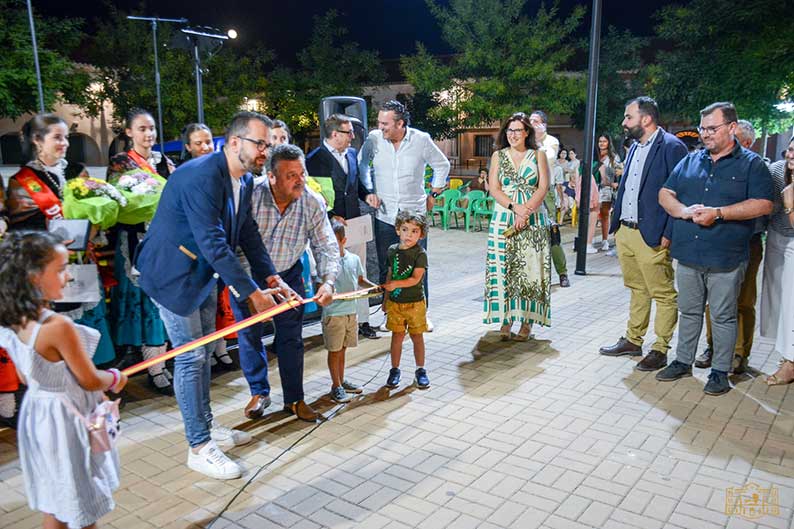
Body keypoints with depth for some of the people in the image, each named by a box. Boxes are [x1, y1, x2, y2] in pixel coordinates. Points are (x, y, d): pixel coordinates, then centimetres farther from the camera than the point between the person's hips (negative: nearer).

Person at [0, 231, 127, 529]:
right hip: (66, 422, -8)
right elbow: (90, 380, -20)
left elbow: (26, 378, 8)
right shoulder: (59, 327, -30)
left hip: (35, 414, 8)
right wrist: (115, 378, 2)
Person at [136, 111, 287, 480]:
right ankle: (199, 447, 8)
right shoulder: (201, 177, -29)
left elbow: (247, 233, 3)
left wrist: (269, 277, -8)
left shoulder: (244, 180, 1)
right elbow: (213, 243, -33)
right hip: (172, 272, -9)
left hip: (203, 271, 10)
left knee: (203, 352, 17)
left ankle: (206, 426, 33)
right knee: (191, 356, -4)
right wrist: (251, 292, -31)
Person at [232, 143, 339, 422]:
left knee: (291, 337, 2)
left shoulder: (313, 203, -17)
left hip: (288, 274, 2)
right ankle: (259, 393, 24)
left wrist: (328, 281, -31)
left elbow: (327, 247, -13)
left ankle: (294, 399, 15)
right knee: (249, 334, 5)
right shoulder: (250, 196, -26)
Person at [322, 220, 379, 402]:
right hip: (333, 312, -5)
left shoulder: (354, 259, 3)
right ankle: (336, 386, 18)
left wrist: (375, 287, 2)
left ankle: (341, 381, 32)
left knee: (342, 348, 18)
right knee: (334, 350, 5)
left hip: (351, 311, 5)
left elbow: (360, 280, 16)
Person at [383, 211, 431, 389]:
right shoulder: (393, 250, 4)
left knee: (417, 336, 8)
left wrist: (396, 284, -30)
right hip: (395, 302, 3)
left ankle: (420, 371, 22)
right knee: (397, 336, 9)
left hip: (415, 302, -3)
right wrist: (386, 298, 15)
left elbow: (415, 279, -19)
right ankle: (395, 370, 21)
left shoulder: (420, 254, -11)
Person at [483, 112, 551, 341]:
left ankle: (527, 321, 4)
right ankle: (506, 319, 4)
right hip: (503, 219, 1)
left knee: (529, 268, -2)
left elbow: (543, 187, -1)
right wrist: (515, 207, -14)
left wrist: (526, 211, -14)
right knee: (503, 268, -3)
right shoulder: (498, 156, 11)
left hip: (533, 219, -1)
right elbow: (494, 189, 1)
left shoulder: (538, 155, 9)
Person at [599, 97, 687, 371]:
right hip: (624, 232, 8)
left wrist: (668, 234, -17)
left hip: (652, 236, -8)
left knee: (663, 295, 3)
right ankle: (632, 340, 28)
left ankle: (659, 350, 12)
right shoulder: (635, 147, 15)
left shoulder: (671, 147, -11)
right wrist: (616, 225, 13)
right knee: (637, 290, 18)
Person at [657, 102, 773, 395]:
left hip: (725, 258, -4)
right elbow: (665, 193, 9)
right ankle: (683, 361, 28)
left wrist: (718, 213, -19)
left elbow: (763, 204, -10)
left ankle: (720, 371, 18)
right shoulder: (690, 161, 12)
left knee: (723, 316, 6)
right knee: (689, 312, 14)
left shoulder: (751, 163, 0)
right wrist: (683, 211, -12)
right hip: (688, 254, 4)